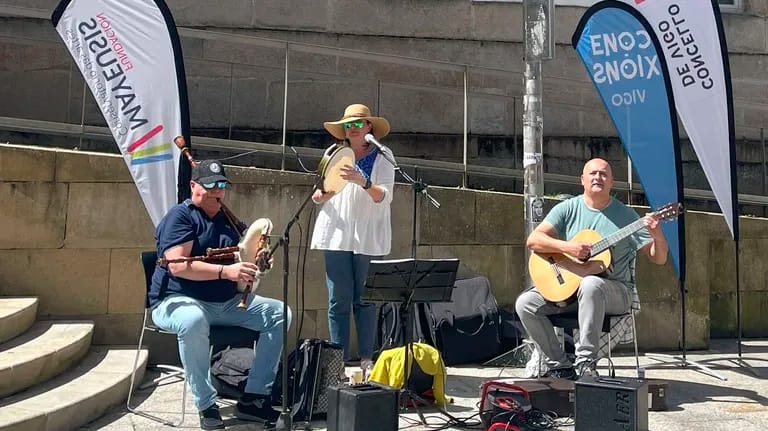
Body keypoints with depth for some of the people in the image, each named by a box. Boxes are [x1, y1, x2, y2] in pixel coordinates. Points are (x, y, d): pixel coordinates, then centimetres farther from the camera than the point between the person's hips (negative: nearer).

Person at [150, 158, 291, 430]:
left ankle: (253, 398, -9)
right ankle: (207, 406, -24)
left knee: (279, 313, -7)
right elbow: (178, 266, -21)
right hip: (180, 300, -7)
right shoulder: (180, 216, -7)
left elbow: (242, 261, 21)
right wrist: (225, 271, -30)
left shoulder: (229, 220, 16)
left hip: (227, 303, 7)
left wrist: (255, 267, -4)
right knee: (194, 321, -41)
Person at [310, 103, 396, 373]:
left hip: (369, 237, -2)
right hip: (337, 235, 2)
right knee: (338, 300, 1)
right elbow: (318, 197, 13)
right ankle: (339, 358, 7)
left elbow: (384, 196, -7)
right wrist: (321, 195, -11)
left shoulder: (382, 156, 5)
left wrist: (363, 182, -26)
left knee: (365, 300, 1)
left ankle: (366, 358, 8)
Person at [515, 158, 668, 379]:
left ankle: (585, 362, -29)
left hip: (615, 290, -3)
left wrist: (657, 235, -22)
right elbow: (533, 240, -7)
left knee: (590, 284, -38)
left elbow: (659, 259, 0)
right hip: (567, 285, 3)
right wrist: (567, 247, -22)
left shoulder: (626, 215, 0)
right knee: (525, 303, -19)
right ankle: (560, 365, -7)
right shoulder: (567, 209, 4)